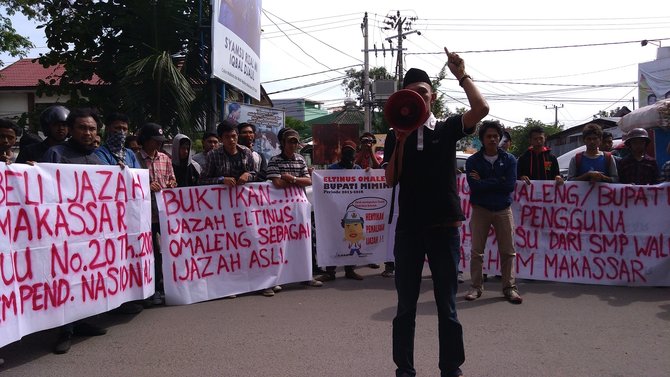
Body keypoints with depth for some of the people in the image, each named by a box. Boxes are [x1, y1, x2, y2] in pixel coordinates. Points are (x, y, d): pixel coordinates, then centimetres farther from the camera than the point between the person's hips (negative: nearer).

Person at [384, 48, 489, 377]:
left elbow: (481, 109, -14)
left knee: (447, 306, 7)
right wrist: (401, 141, -12)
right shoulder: (396, 136, 7)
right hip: (408, 228, 1)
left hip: (444, 227, -1)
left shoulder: (447, 129, 3)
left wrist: (461, 75, -11)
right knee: (405, 306, 9)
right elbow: (391, 180, -3)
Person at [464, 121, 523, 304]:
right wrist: (498, 182, -13)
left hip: (503, 210, 1)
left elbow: (510, 185, -9)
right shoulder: (473, 161, 1)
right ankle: (476, 287, 11)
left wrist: (484, 182, -10)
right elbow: (474, 186, -13)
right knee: (477, 251, 1)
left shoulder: (509, 159, 4)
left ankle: (509, 287, 11)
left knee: (508, 251, 2)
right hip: (480, 209, -1)